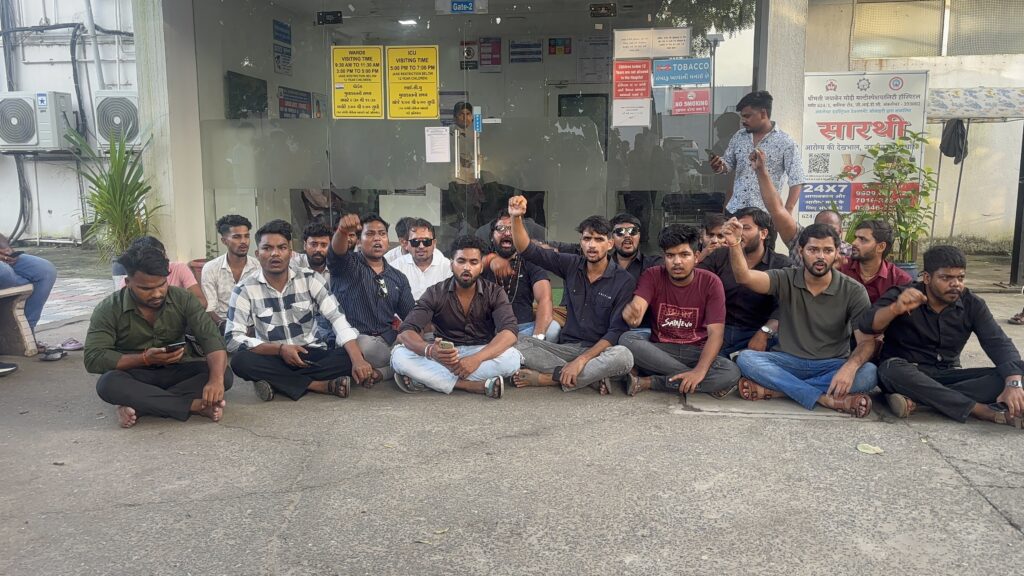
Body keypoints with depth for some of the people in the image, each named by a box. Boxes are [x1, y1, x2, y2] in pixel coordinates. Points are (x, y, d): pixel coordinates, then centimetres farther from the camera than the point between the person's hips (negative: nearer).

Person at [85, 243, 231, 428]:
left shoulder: (182, 299, -8)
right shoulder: (108, 310, -10)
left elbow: (211, 338, -18)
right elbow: (93, 359, -16)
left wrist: (216, 380, -37)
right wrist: (144, 358, -29)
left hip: (177, 372, 2)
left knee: (224, 374, -25)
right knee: (108, 383, -35)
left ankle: (138, 405, -29)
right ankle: (197, 405, -34)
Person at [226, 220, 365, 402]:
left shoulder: (310, 279, -5)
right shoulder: (245, 290, -6)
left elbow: (338, 318, -14)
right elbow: (233, 339, -12)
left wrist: (358, 359, -29)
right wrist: (280, 349, -24)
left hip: (311, 355, 0)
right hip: (273, 358, 0)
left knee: (349, 358, -25)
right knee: (240, 361, -32)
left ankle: (277, 383, -21)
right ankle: (322, 385, -25)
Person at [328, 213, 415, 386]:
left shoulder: (398, 278, 17)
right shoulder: (348, 266, 4)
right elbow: (337, 251, -21)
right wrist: (343, 230, -45)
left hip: (388, 340, 5)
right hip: (353, 339, -4)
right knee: (365, 345, -39)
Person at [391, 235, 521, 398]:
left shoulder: (495, 293, -5)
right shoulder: (434, 293, -4)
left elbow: (509, 332, -20)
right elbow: (406, 332, -15)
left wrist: (477, 358, -39)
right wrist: (429, 350, -39)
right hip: (443, 357, 0)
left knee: (512, 358, -32)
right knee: (399, 355, -26)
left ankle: (426, 379, -27)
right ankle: (475, 385, -31)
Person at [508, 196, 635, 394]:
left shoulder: (624, 281, -5)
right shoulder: (571, 265, 6)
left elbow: (616, 331, -12)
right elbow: (527, 250, 1)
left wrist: (582, 359, -23)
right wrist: (516, 217, -17)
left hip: (600, 351, -3)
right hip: (565, 347, 3)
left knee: (623, 356, -38)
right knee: (518, 343, -22)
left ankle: (545, 378, -26)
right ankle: (593, 378, -23)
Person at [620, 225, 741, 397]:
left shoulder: (710, 282, -8)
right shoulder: (652, 276, -5)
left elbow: (715, 333, -15)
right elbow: (637, 308, -23)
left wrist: (700, 370, -32)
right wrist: (630, 312, -50)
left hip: (696, 353, 0)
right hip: (659, 351, 1)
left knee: (731, 373, -30)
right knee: (627, 340, -30)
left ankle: (648, 382, -23)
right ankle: (706, 384, -22)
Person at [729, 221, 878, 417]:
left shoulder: (853, 291, -5)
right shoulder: (785, 279, -3)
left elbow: (866, 341, -11)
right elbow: (745, 277, -20)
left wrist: (851, 366, -33)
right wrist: (734, 245, -40)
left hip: (831, 366, 0)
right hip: (788, 362, 0)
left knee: (868, 373, -30)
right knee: (745, 358, -27)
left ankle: (772, 389, -30)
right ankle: (826, 399, -31)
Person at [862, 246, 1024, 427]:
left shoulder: (972, 304, -1)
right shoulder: (900, 296, -10)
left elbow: (999, 344, -11)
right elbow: (867, 326, -24)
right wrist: (895, 309, -45)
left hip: (948, 375, 4)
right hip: (906, 373, -3)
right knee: (892, 369, -37)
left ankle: (914, 398, -33)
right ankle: (984, 411, -35)